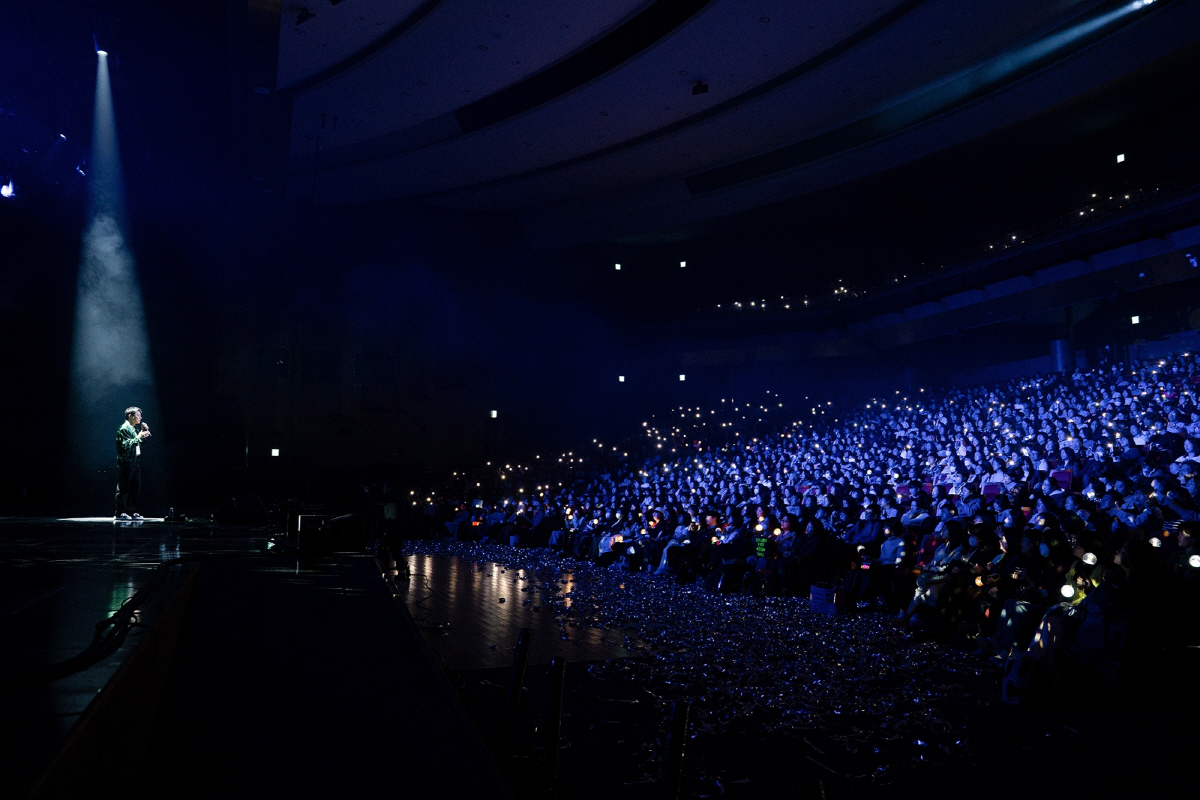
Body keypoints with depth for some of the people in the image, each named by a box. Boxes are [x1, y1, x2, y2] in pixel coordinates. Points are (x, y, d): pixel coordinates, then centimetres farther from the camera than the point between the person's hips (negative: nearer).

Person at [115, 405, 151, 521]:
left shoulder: (135, 428, 17)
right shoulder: (124, 428, -9)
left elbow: (141, 443, 24)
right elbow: (126, 445, -18)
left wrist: (145, 432, 10)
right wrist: (139, 436, -17)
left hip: (136, 461, 9)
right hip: (127, 461, -9)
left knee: (136, 487, 9)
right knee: (124, 487, -6)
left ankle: (132, 511, 15)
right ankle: (120, 513, -2)